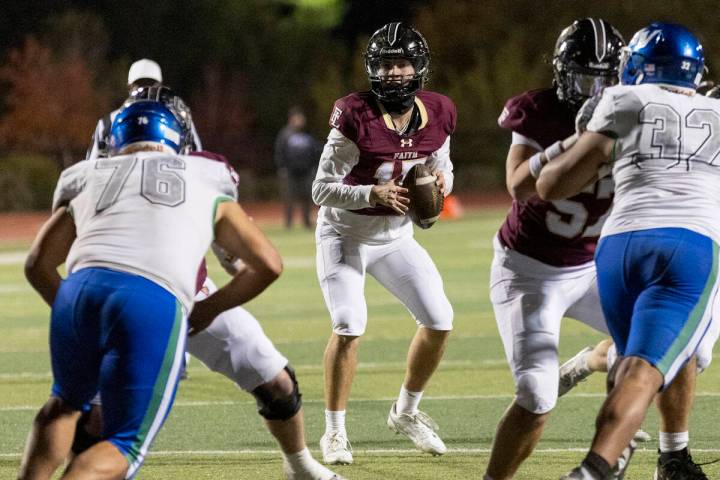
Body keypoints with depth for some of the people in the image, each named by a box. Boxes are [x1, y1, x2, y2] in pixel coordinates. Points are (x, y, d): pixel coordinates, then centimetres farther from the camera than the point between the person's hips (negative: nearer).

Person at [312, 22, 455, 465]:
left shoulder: (437, 114, -8)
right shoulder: (356, 117, -24)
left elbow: (443, 171, 9)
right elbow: (323, 189, -20)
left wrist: (440, 180, -15)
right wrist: (374, 194, -35)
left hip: (397, 238, 5)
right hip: (345, 236, -5)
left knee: (440, 320, -2)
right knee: (350, 326, -18)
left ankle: (406, 412, 21)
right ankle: (335, 432, -4)